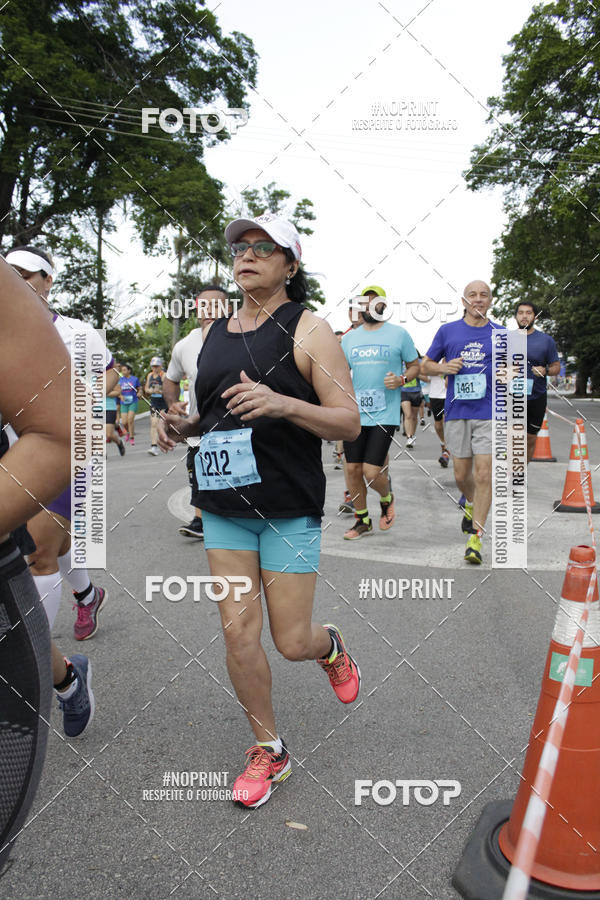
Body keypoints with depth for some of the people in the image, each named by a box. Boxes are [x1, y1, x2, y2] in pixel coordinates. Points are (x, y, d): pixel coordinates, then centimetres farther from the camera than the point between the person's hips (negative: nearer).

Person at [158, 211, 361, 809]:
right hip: (223, 507, 5)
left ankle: (330, 646, 40)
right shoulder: (213, 333, 11)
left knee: (291, 641, 1)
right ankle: (268, 750, 25)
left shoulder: (308, 329, -6)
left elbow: (348, 423, -11)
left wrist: (284, 404, -28)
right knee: (238, 631, 3)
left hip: (290, 508, -4)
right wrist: (182, 427, 1)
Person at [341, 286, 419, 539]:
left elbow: (415, 366, 10)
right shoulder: (349, 338, 12)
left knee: (371, 473, -10)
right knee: (353, 469, 5)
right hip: (354, 413, 4)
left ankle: (386, 499, 26)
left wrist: (401, 379, -11)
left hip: (385, 415, -4)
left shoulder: (398, 334, 2)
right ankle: (362, 520, 25)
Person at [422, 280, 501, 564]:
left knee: (484, 475, -8)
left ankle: (475, 538, -1)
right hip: (456, 413, 1)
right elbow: (426, 365, 13)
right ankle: (471, 503, 44)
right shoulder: (447, 331, 7)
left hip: (489, 413, -1)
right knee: (461, 475, 9)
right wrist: (444, 368, -8)